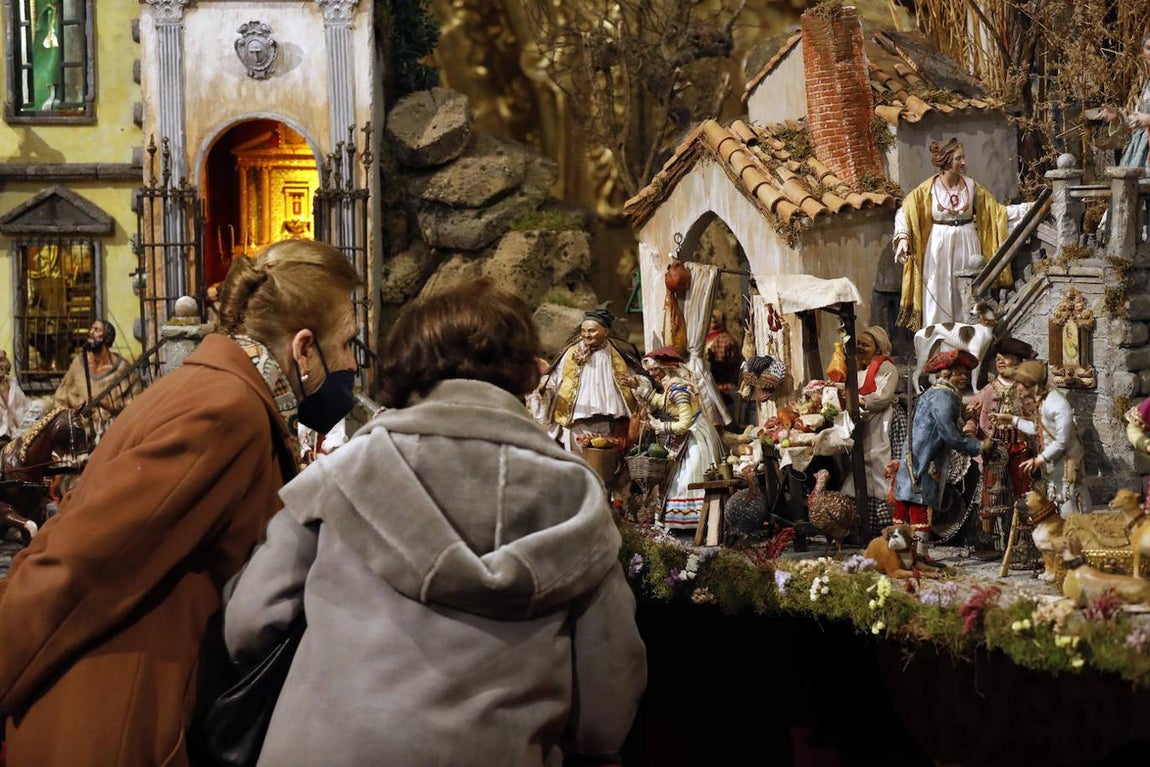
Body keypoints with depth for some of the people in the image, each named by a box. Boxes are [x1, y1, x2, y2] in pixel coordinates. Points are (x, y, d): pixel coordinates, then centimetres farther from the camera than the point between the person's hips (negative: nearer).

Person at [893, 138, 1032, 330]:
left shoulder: (970, 185, 2)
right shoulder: (928, 189, -5)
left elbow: (997, 210, 7)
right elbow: (904, 212, -5)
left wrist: (1027, 208, -2)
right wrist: (903, 237, -22)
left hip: (967, 244, 2)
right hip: (939, 246, -2)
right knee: (939, 298, 0)